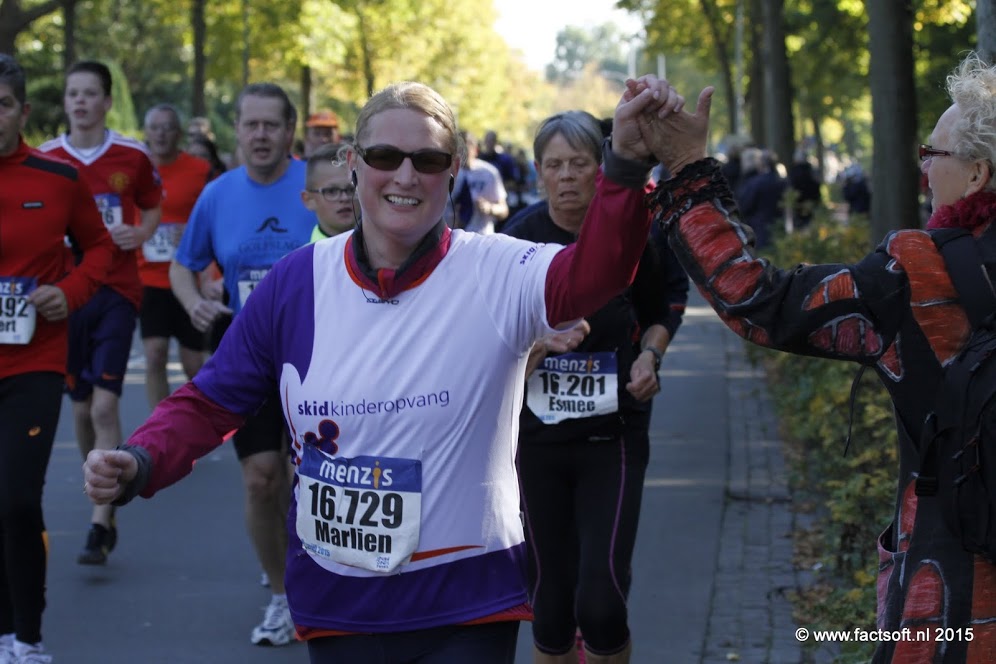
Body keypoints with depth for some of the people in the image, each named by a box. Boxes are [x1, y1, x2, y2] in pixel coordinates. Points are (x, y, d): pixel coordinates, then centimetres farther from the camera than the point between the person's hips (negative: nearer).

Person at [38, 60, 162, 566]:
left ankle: (101, 525, -13)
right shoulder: (45, 159, 3)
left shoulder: (132, 157, -1)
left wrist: (139, 235, -6)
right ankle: (101, 499, 29)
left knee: (105, 405, -12)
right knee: (80, 407, 9)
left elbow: (152, 209, 14)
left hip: (117, 291, -3)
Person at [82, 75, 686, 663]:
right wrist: (139, 465, -11)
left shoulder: (496, 275, -9)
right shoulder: (298, 281, -1)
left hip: (465, 605, -3)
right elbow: (208, 405, 7)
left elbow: (592, 273, -28)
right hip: (334, 606, 3)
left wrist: (626, 162, -44)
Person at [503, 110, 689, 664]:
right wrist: (536, 345, -27)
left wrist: (650, 353, -4)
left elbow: (667, 306, 14)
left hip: (613, 437, -1)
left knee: (600, 603, -13)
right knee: (550, 605, 7)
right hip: (537, 437, 1)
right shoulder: (519, 240, -7)